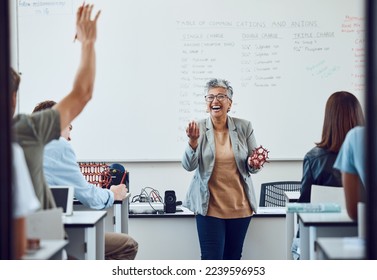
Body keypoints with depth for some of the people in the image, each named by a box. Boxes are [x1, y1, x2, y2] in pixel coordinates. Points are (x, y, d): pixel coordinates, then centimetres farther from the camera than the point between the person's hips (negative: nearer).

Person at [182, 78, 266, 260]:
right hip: (210, 206, -2)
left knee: (233, 259, 14)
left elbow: (252, 168, 6)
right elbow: (188, 166, -11)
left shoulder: (244, 127, -1)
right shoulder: (198, 128, -5)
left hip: (240, 206, 2)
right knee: (212, 259, -5)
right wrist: (193, 141, -27)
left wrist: (253, 164, -17)